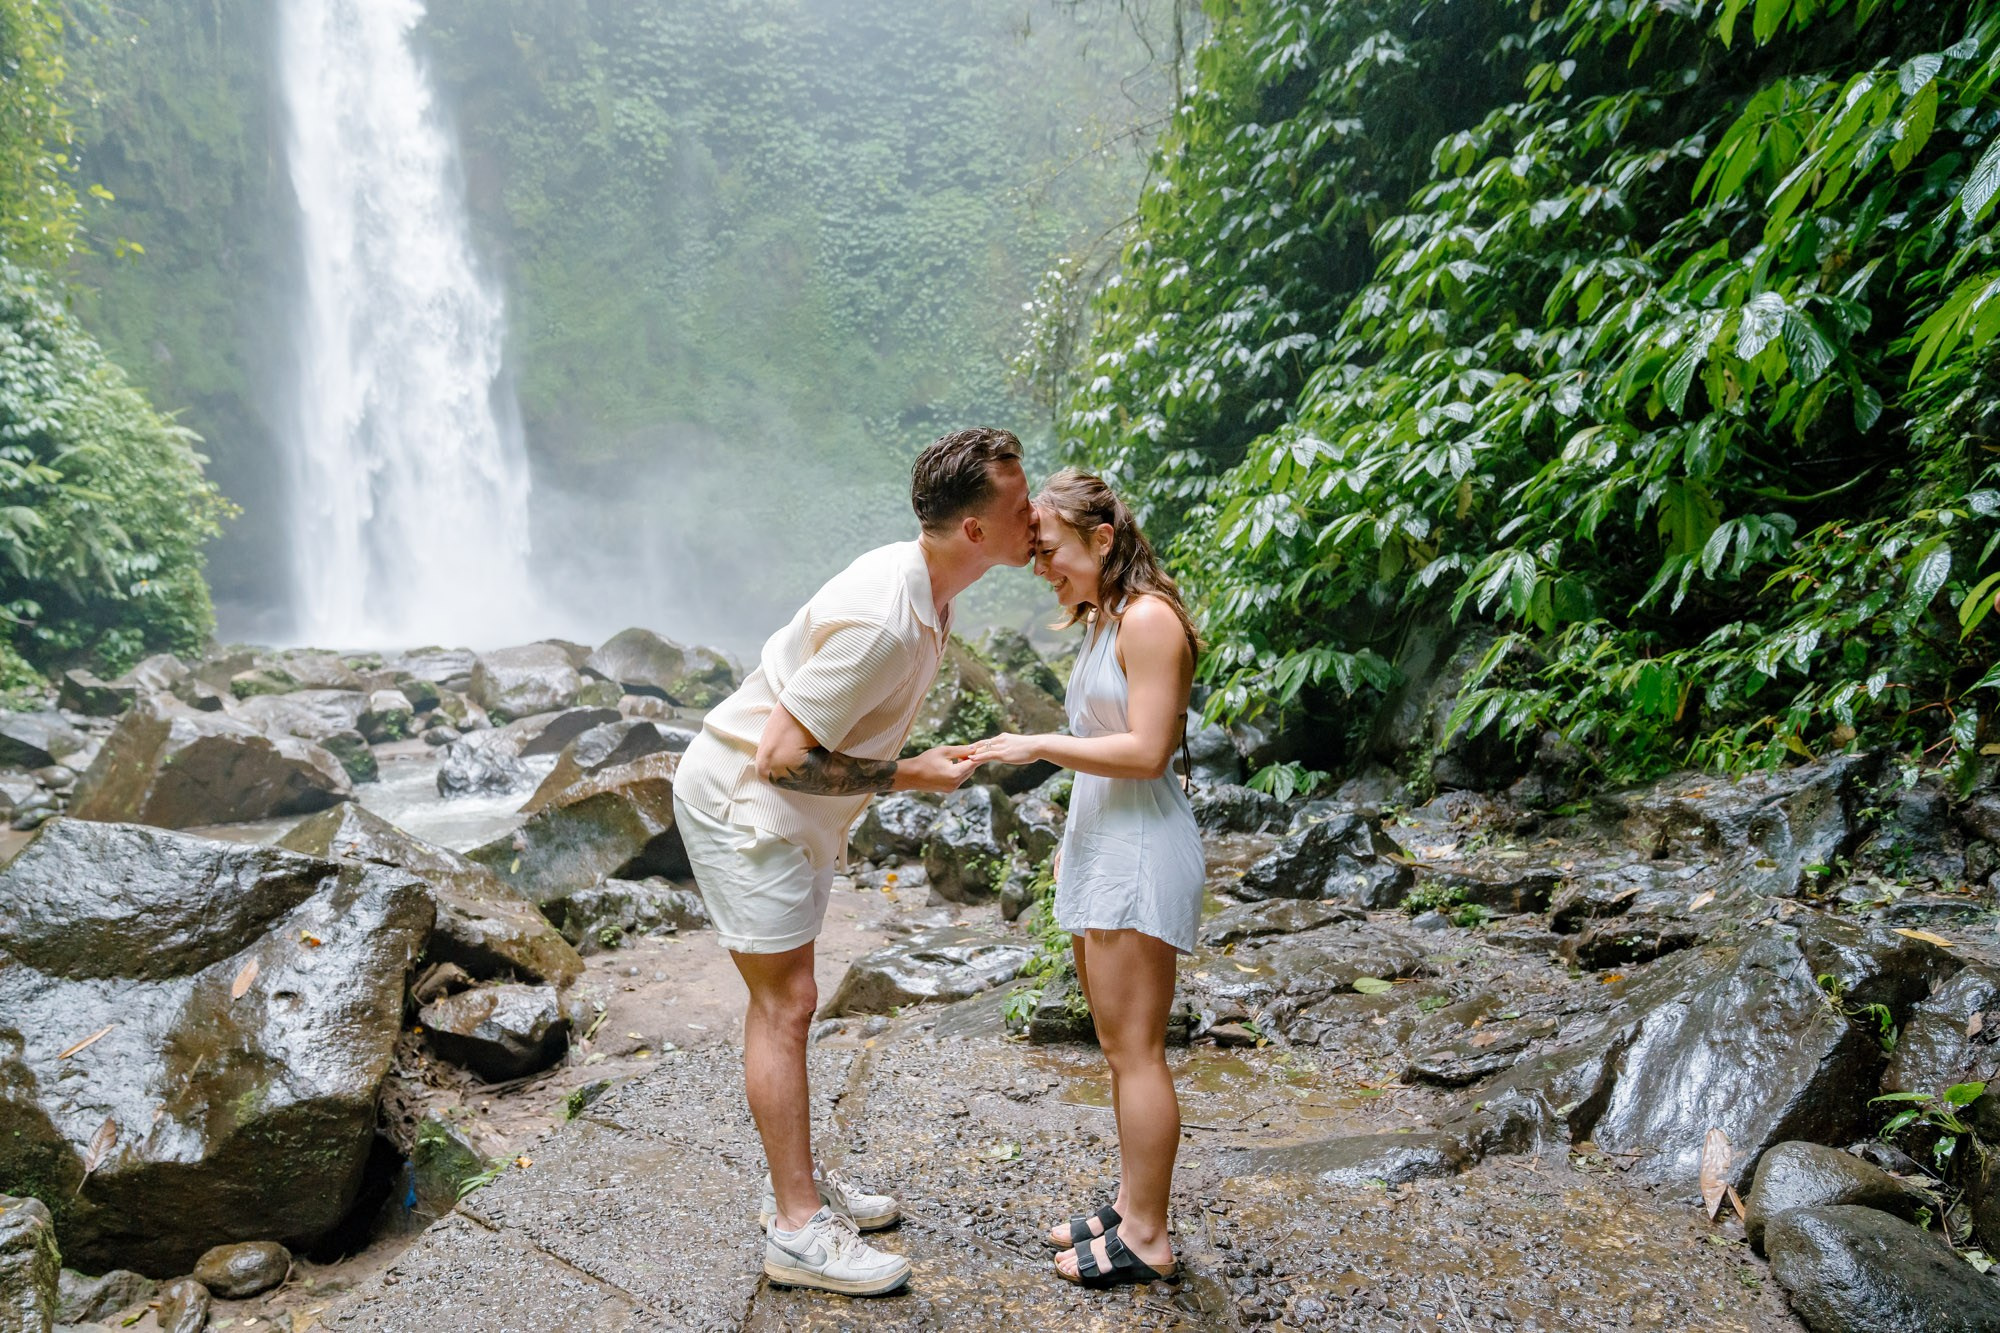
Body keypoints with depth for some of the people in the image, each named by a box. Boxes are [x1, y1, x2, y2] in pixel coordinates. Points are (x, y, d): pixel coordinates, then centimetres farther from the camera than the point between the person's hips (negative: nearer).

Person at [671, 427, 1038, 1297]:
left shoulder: (924, 585, -2)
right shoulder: (880, 620, -32)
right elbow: (782, 757, -28)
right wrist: (913, 776, -22)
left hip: (791, 815, 10)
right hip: (742, 806, -10)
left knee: (785, 1002, 16)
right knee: (786, 1004, -3)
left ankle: (797, 1187, 30)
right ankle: (798, 1230, 9)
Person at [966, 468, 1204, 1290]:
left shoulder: (1148, 618, -13)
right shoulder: (1101, 623, 16)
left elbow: (1146, 751, -19)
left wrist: (1039, 748, -18)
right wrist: (1073, 841, 19)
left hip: (1141, 851, -10)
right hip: (1100, 845, 10)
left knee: (1136, 1050, -3)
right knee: (1119, 1047, 15)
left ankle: (1146, 1240, 7)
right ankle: (1132, 1207, 25)